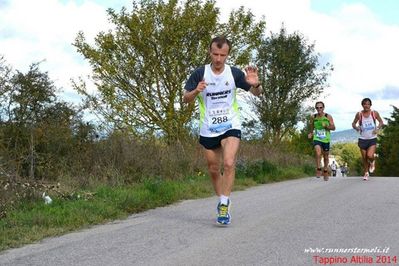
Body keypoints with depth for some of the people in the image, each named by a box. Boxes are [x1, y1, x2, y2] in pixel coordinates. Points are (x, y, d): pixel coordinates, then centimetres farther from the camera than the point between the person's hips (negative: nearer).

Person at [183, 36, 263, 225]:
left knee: (229, 164, -21)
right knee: (214, 170, 10)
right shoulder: (200, 73, -6)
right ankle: (222, 201, 32)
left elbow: (257, 93, 1)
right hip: (208, 130, 1)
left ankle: (224, 205, -14)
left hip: (230, 126, -1)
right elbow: (186, 99, -3)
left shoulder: (234, 73, -5)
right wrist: (196, 91, -25)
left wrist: (256, 84, -23)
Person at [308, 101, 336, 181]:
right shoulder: (313, 117, 0)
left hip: (326, 139, 0)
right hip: (316, 139, 0)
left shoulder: (328, 117, -4)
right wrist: (310, 133, 3)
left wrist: (326, 126, -18)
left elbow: (333, 127, -2)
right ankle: (318, 170, -11)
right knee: (318, 153, -25)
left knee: (325, 156, 12)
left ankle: (325, 171, 33)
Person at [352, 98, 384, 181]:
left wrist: (377, 128, -12)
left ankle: (372, 162, 20)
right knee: (364, 158, 7)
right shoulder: (359, 114, -4)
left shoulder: (374, 113, -5)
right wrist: (356, 128, -15)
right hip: (363, 139, 1)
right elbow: (353, 123, 6)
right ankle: (366, 173, 29)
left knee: (370, 156, -18)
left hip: (372, 139, -1)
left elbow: (381, 122, 7)